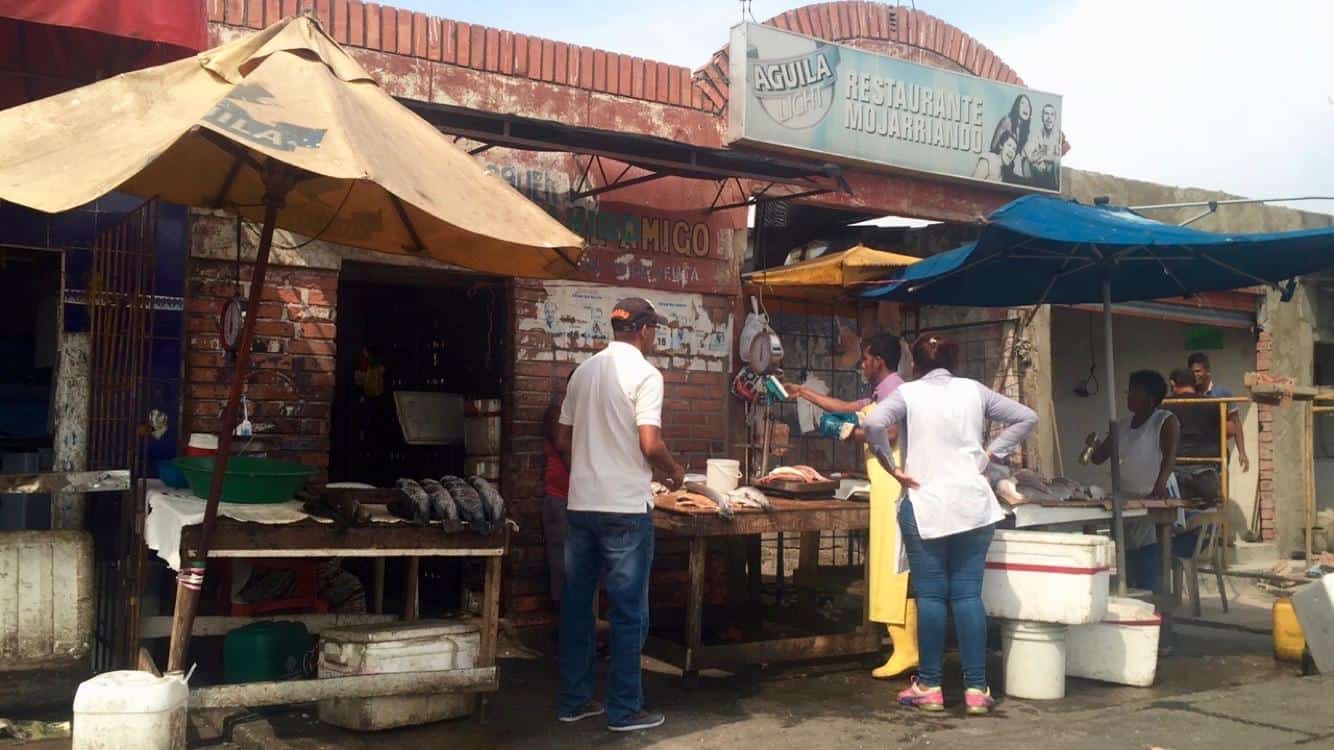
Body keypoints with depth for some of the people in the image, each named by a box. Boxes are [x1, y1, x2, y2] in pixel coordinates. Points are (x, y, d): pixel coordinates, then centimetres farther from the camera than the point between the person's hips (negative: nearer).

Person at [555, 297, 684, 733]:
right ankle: (624, 710, 7)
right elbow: (650, 444, -19)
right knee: (628, 611, 2)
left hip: (580, 504, 7)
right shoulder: (644, 374, -10)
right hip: (625, 508, -6)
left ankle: (573, 700, 20)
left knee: (576, 604, 12)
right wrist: (674, 473, 0)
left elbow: (562, 441, 14)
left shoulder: (584, 371, 10)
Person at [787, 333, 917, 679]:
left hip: (895, 489, -10)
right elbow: (844, 407, 34)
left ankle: (906, 651, -11)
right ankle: (906, 646, 9)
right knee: (887, 566, 7)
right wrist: (803, 393, 38)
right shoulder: (879, 395, 23)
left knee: (894, 566, -11)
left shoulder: (894, 390, -7)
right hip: (885, 490, 10)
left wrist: (856, 434, -8)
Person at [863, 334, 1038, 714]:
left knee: (931, 594, 2)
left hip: (925, 504, -2)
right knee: (968, 594, 3)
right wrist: (990, 455, 8)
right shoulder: (973, 390, 8)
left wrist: (892, 468, -8)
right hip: (973, 504, 3)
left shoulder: (908, 392, -2)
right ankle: (976, 689, 3)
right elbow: (1026, 417, 10)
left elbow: (874, 424, -19)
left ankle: (930, 686, 7)